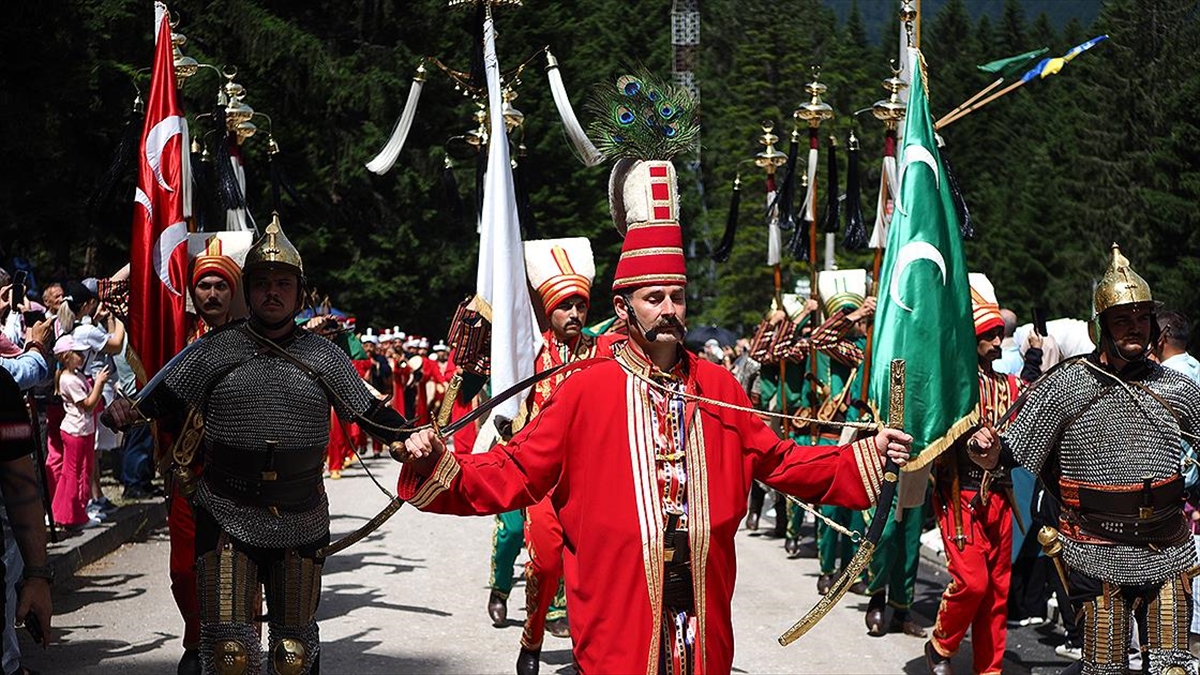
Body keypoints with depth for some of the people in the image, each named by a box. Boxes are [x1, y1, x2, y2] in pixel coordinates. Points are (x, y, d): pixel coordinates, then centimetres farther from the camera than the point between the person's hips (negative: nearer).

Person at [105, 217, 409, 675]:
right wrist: (129, 412, -21)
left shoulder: (324, 357, 3)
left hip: (302, 520, 2)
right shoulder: (216, 349, 1)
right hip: (227, 518, -1)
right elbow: (165, 399, 0)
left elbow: (369, 413, 6)